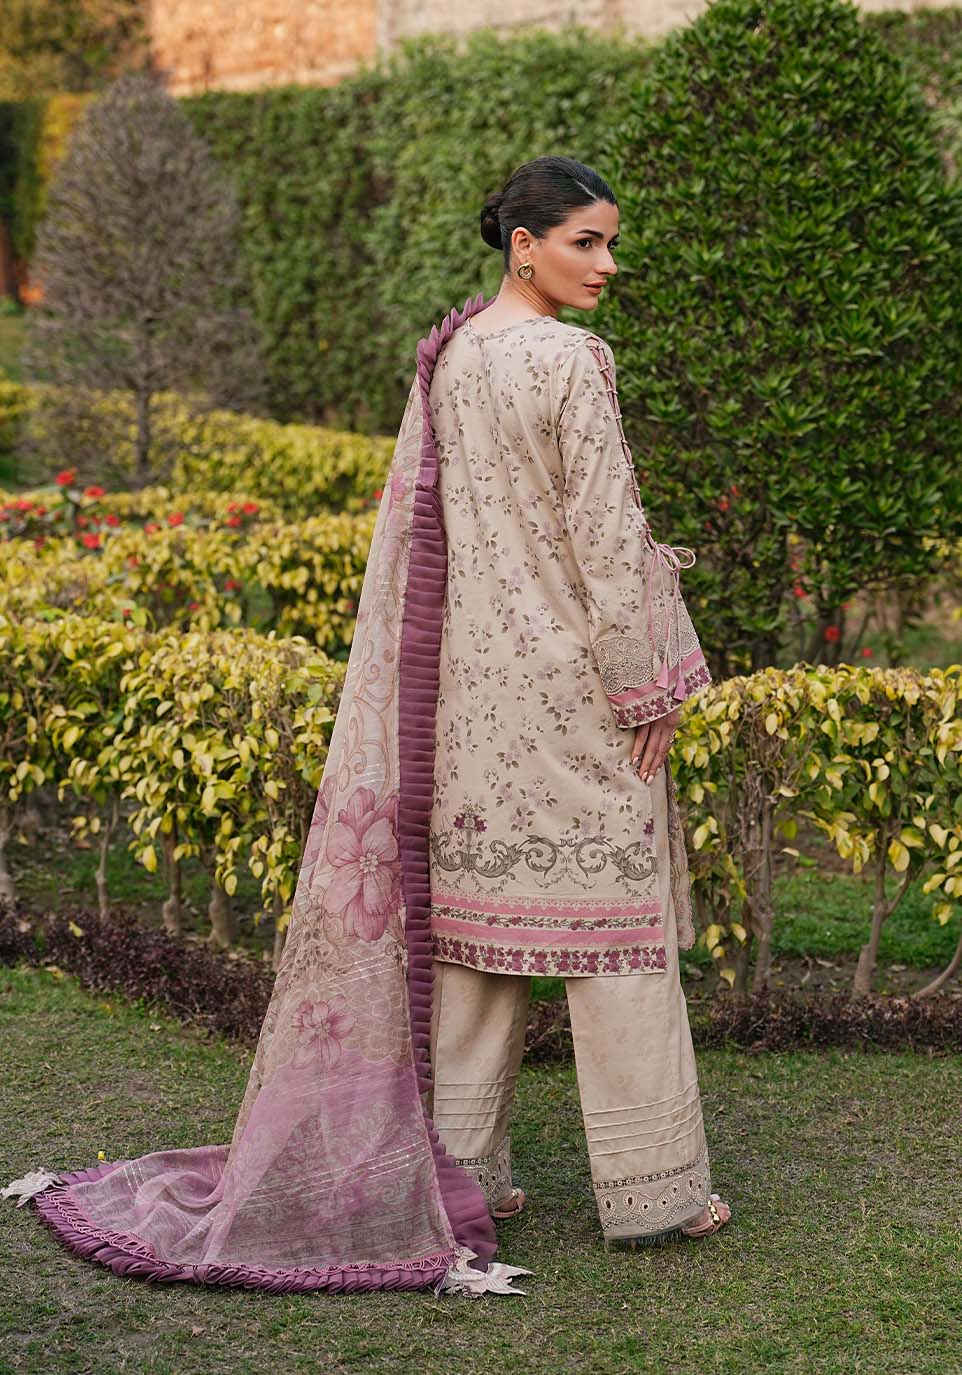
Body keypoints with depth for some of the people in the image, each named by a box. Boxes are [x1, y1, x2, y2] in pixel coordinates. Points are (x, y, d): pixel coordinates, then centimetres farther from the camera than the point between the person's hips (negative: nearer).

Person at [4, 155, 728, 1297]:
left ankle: (462, 1168, 17)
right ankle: (651, 1189, 8)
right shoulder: (569, 361, -14)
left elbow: (420, 526, 12)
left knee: (472, 900, 11)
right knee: (606, 904, 0)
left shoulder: (447, 354, 9)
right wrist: (647, 689, -9)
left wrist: (452, 667, 17)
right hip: (565, 671, -7)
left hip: (463, 669, 7)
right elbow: (605, 531, -15)